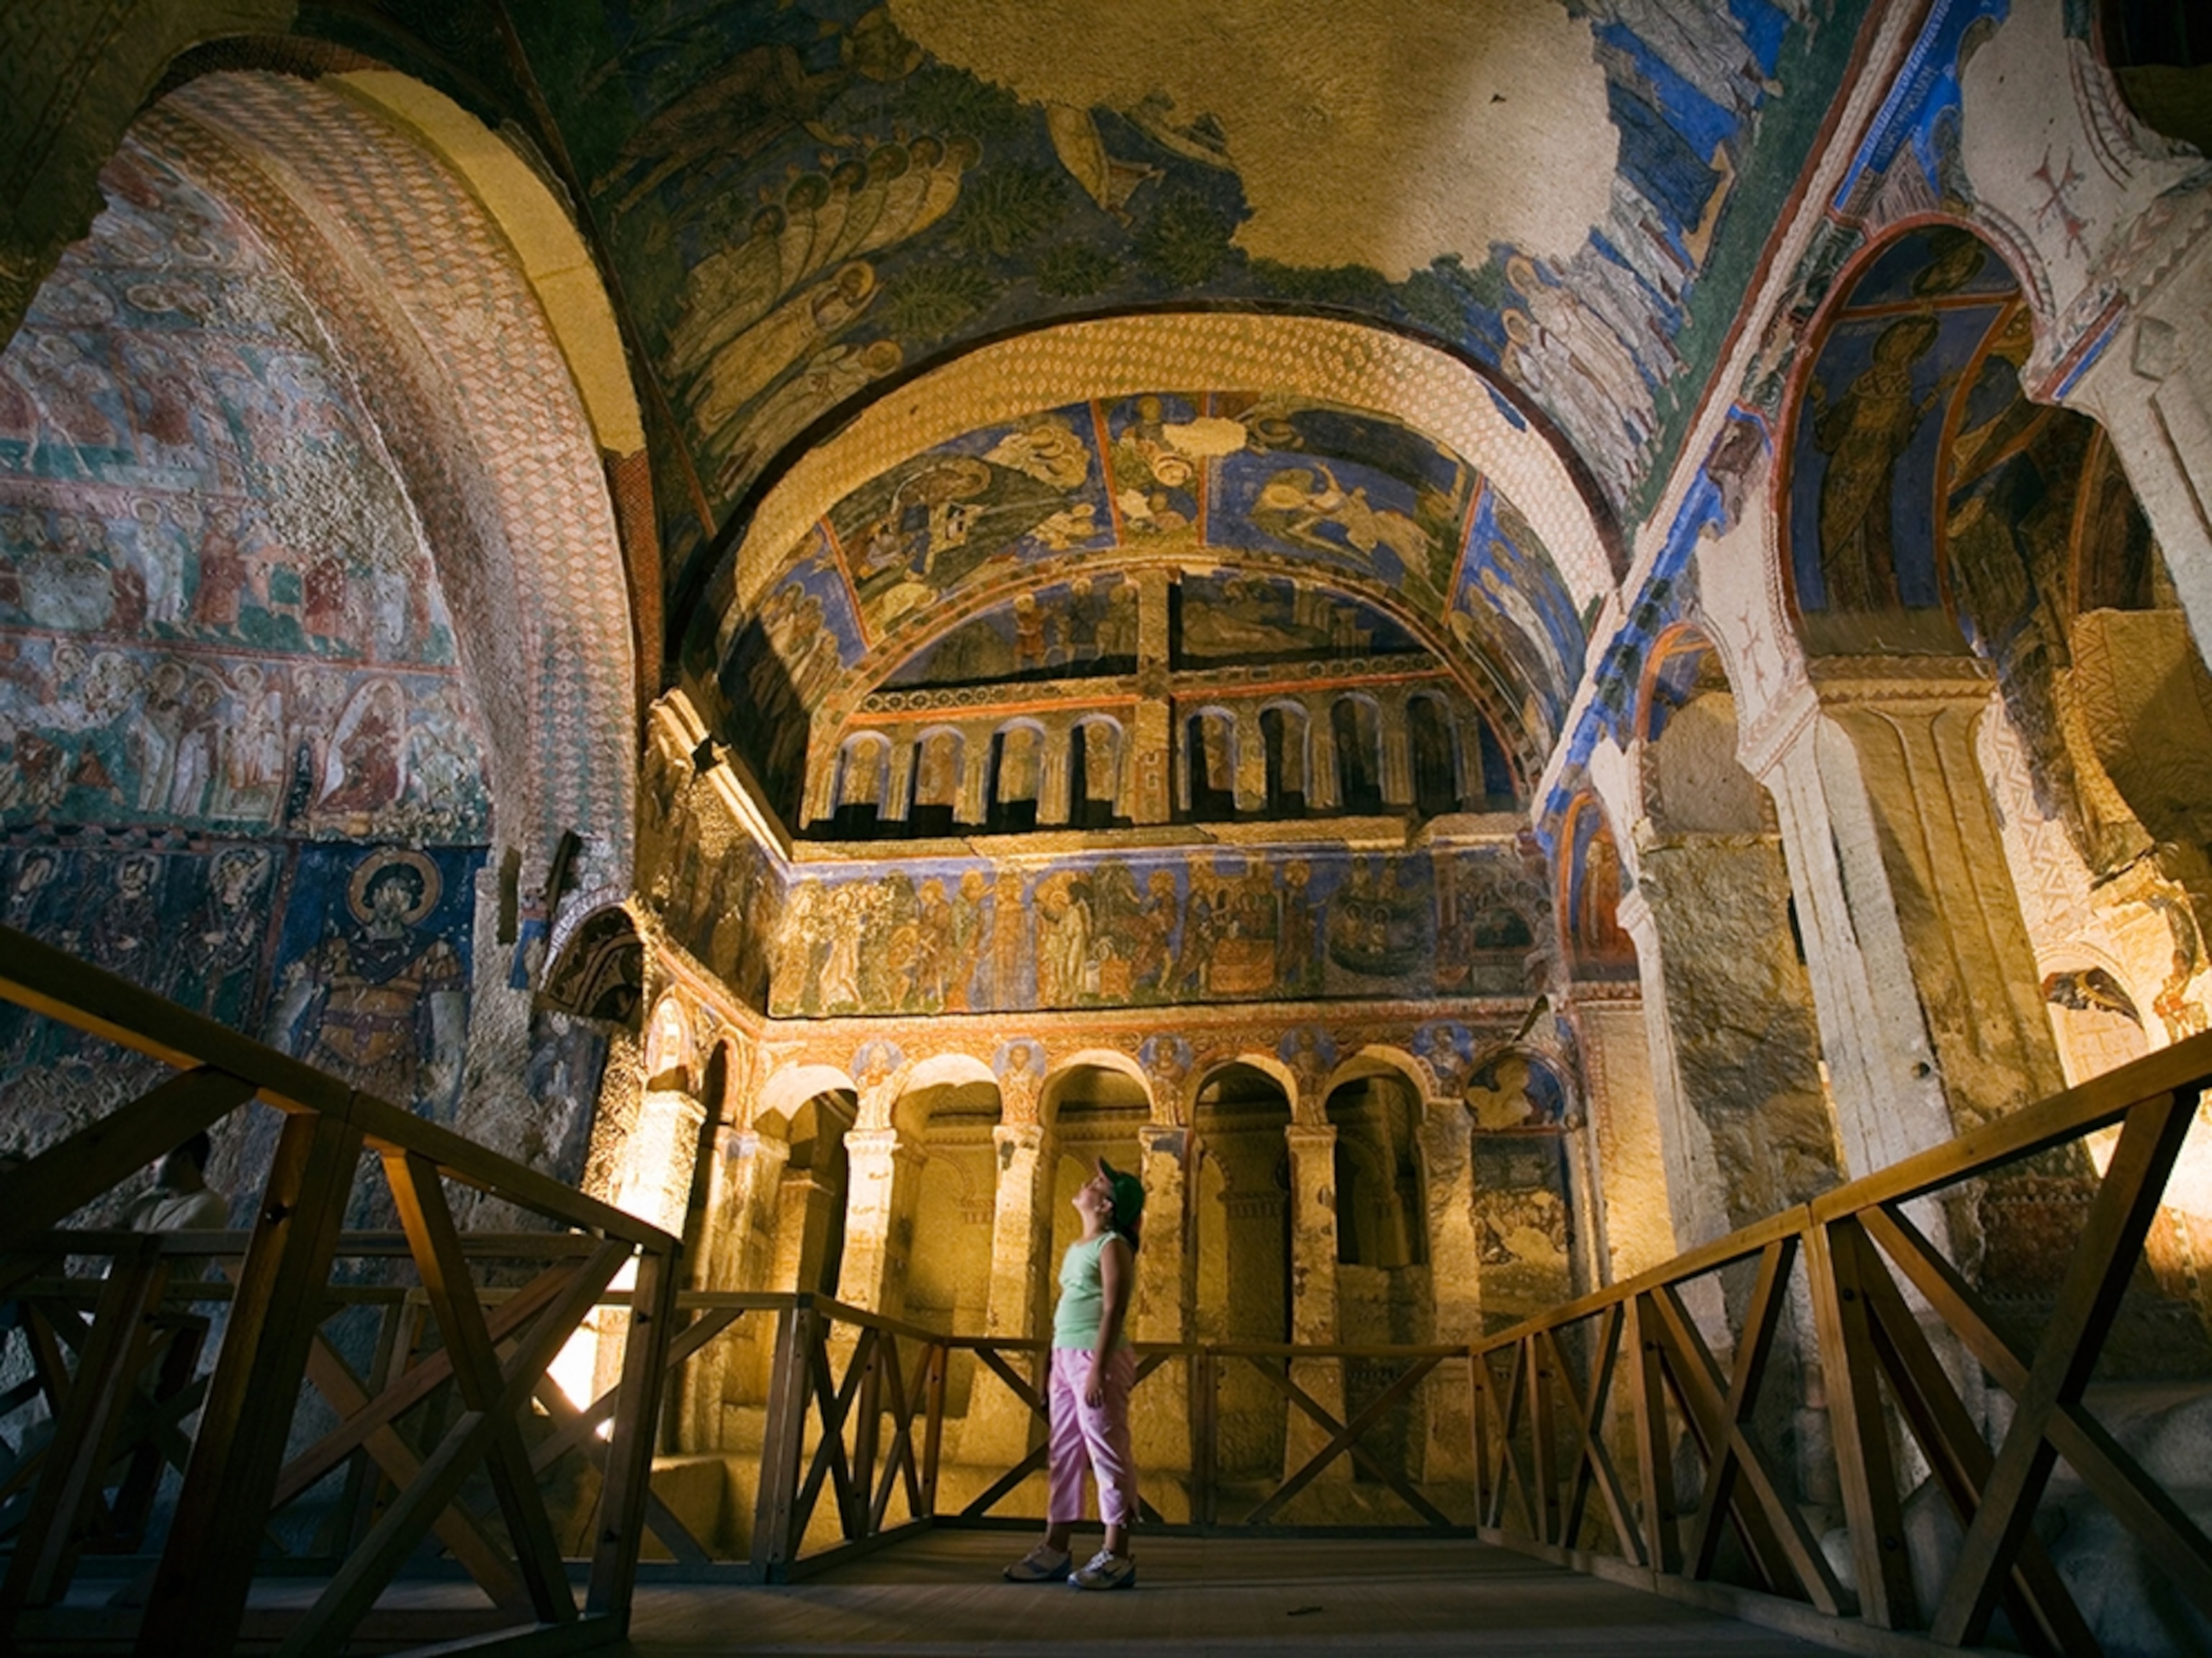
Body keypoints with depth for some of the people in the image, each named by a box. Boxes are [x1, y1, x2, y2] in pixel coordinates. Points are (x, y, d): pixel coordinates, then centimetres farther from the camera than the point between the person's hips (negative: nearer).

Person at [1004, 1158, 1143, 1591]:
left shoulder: (1113, 1246, -8)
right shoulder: (1076, 1248, 17)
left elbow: (1113, 1311, -16)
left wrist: (1097, 1368, -22)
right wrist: (1054, 1368, 19)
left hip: (1096, 1357, -9)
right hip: (1066, 1356, 9)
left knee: (1107, 1453, -3)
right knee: (1064, 1455, 11)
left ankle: (1116, 1556, 2)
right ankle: (1054, 1549, 19)